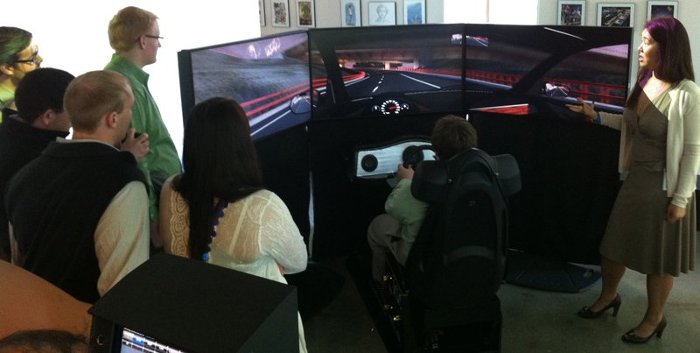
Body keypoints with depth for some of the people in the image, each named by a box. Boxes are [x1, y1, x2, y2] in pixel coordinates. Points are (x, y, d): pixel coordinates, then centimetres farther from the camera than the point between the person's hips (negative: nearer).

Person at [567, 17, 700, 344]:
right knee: (614, 242, 17)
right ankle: (608, 296, 41)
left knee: (658, 256, 10)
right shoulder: (643, 83, 1)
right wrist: (597, 116, 4)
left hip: (664, 186, -7)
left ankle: (654, 318, 30)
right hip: (634, 179, 7)